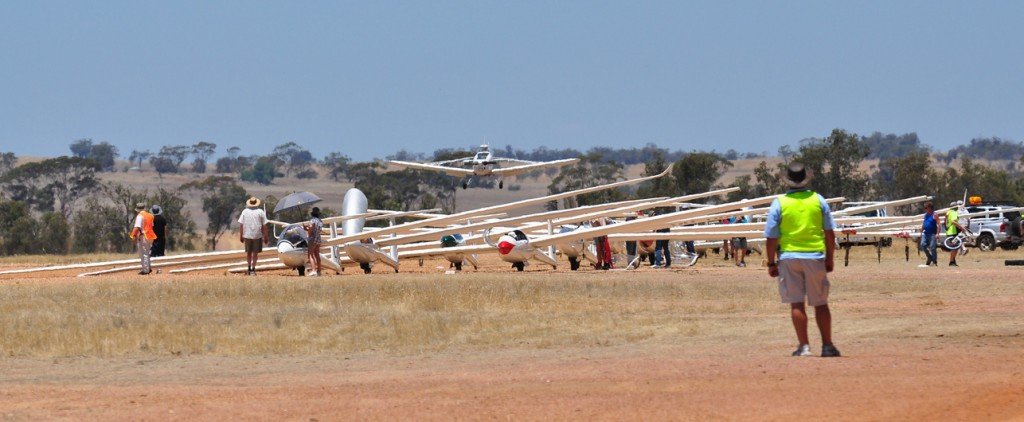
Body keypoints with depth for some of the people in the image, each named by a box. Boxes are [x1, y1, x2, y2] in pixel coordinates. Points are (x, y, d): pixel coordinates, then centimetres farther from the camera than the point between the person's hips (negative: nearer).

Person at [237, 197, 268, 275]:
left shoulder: (245, 211, 3)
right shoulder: (260, 212, -2)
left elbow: (241, 225, 1)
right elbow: (264, 226, -3)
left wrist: (241, 235, 8)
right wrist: (265, 237, 3)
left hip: (247, 235, 2)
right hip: (257, 236, -2)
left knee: (248, 252, 15)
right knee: (255, 253, 5)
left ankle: (249, 268, 17)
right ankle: (253, 269, 3)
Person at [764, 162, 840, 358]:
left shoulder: (779, 203, -5)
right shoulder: (818, 200, 0)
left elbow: (771, 237, -5)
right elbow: (830, 233, 3)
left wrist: (771, 263, 4)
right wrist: (829, 259, 13)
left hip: (789, 257, -1)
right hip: (815, 257, 1)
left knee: (796, 304, 2)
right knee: (820, 304, 9)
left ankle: (804, 346, -1)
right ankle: (827, 345, 10)